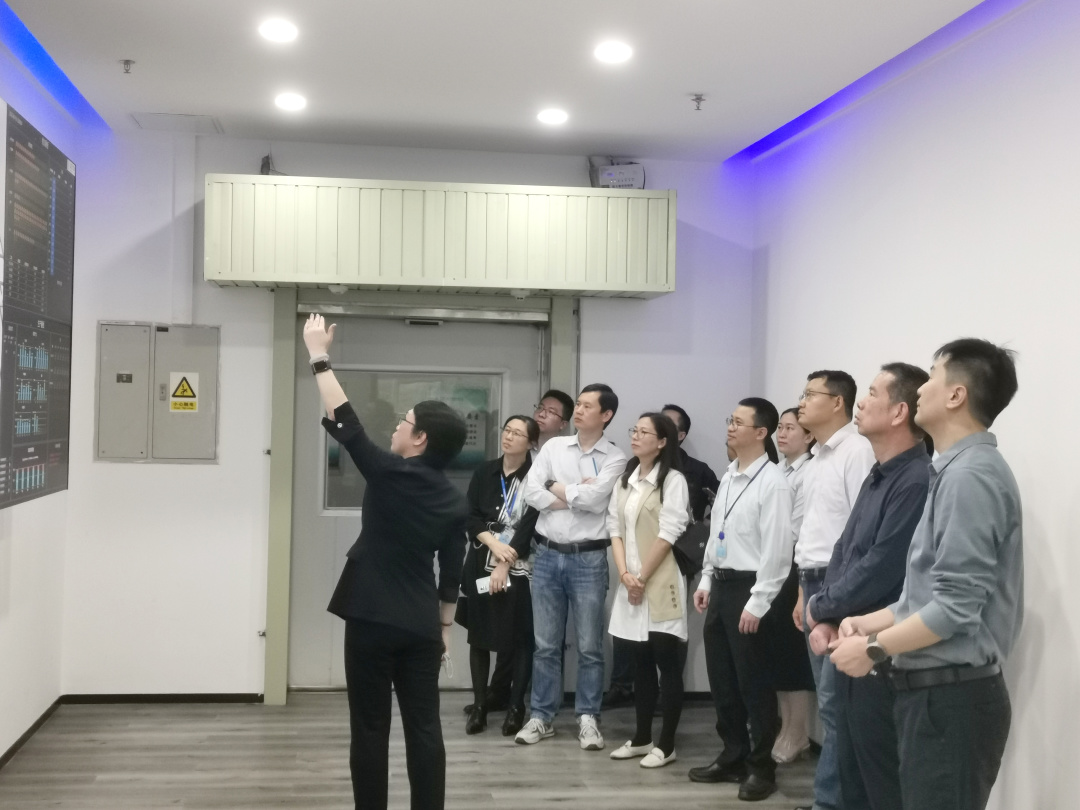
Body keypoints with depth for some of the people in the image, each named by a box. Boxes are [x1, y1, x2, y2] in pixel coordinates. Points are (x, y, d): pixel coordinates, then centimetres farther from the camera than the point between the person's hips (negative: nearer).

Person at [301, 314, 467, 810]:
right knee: (423, 727, 7)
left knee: (370, 728, 5)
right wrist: (445, 623, 19)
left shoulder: (388, 474, -12)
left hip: (373, 620, -5)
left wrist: (319, 354, 0)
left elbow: (342, 421, -7)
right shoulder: (454, 501, 4)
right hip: (421, 625, 5)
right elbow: (451, 571, 8)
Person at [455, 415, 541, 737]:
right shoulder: (485, 472, 7)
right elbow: (470, 518, 3)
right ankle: (479, 706, 14)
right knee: (478, 636, 6)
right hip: (480, 565, 4)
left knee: (519, 639, -1)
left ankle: (516, 707, 10)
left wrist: (504, 566, -16)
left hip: (518, 569, -4)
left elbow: (529, 526, -11)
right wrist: (494, 544, -14)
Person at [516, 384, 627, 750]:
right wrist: (577, 495, -10)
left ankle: (587, 718, 18)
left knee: (589, 646, 6)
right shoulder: (553, 446, 6)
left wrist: (558, 487, -4)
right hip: (547, 555, 3)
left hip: (588, 559, -2)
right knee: (545, 644, 10)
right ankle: (541, 716, 20)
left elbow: (594, 498, -17)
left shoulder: (615, 458, -2)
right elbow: (531, 492, -5)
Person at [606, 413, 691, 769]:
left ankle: (666, 744, 5)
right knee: (641, 662, 12)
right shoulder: (624, 481, 14)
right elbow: (615, 529, 9)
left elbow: (668, 535, -13)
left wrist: (643, 578, -11)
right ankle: (641, 738, 20)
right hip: (630, 584, 6)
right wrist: (625, 574, -5)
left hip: (661, 584, -6)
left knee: (667, 663, -2)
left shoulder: (673, 480, -7)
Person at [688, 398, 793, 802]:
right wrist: (706, 581, 14)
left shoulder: (773, 483, -14)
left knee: (754, 683, 3)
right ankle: (733, 757, 31)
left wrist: (757, 603, -18)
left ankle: (761, 767, 17)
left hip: (747, 587, -8)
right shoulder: (728, 477, 12)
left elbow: (777, 550, -17)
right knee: (721, 679, 16)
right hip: (720, 585, 8)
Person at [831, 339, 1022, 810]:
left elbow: (956, 606, -22)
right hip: (934, 689, 9)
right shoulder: (955, 470, 13)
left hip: (951, 695, -9)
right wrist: (871, 622, 8)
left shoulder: (971, 474, -18)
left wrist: (873, 648, -13)